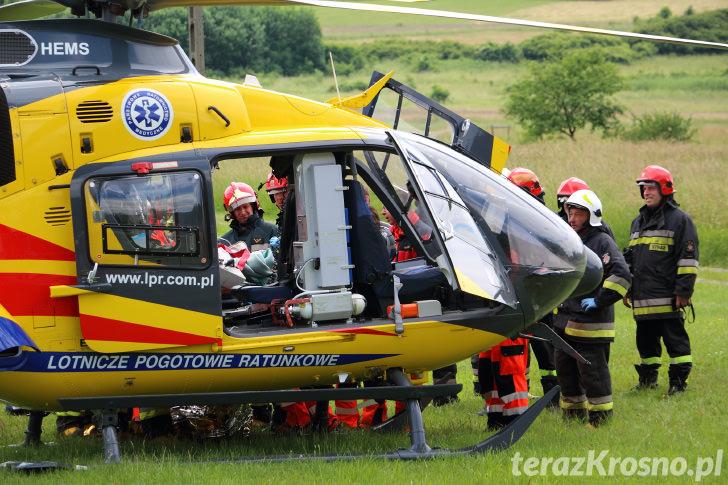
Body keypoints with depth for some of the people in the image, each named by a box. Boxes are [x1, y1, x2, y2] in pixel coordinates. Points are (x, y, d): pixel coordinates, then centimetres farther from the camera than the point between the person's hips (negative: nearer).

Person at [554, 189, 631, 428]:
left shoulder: (602, 242, -10)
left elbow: (621, 276, -21)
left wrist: (600, 301, -18)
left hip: (592, 325, -8)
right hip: (565, 322, 8)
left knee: (593, 372, -5)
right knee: (565, 370, 13)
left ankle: (601, 416, 3)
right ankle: (573, 414, 25)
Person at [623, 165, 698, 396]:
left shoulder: (679, 219, -3)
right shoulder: (638, 222, 20)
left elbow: (688, 259, -8)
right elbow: (629, 258, 28)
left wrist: (683, 291, -13)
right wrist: (627, 289, 23)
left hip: (668, 299, -7)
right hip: (643, 299, 7)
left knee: (675, 339, -5)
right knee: (646, 340, 13)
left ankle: (679, 381, 1)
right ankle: (648, 378, 24)